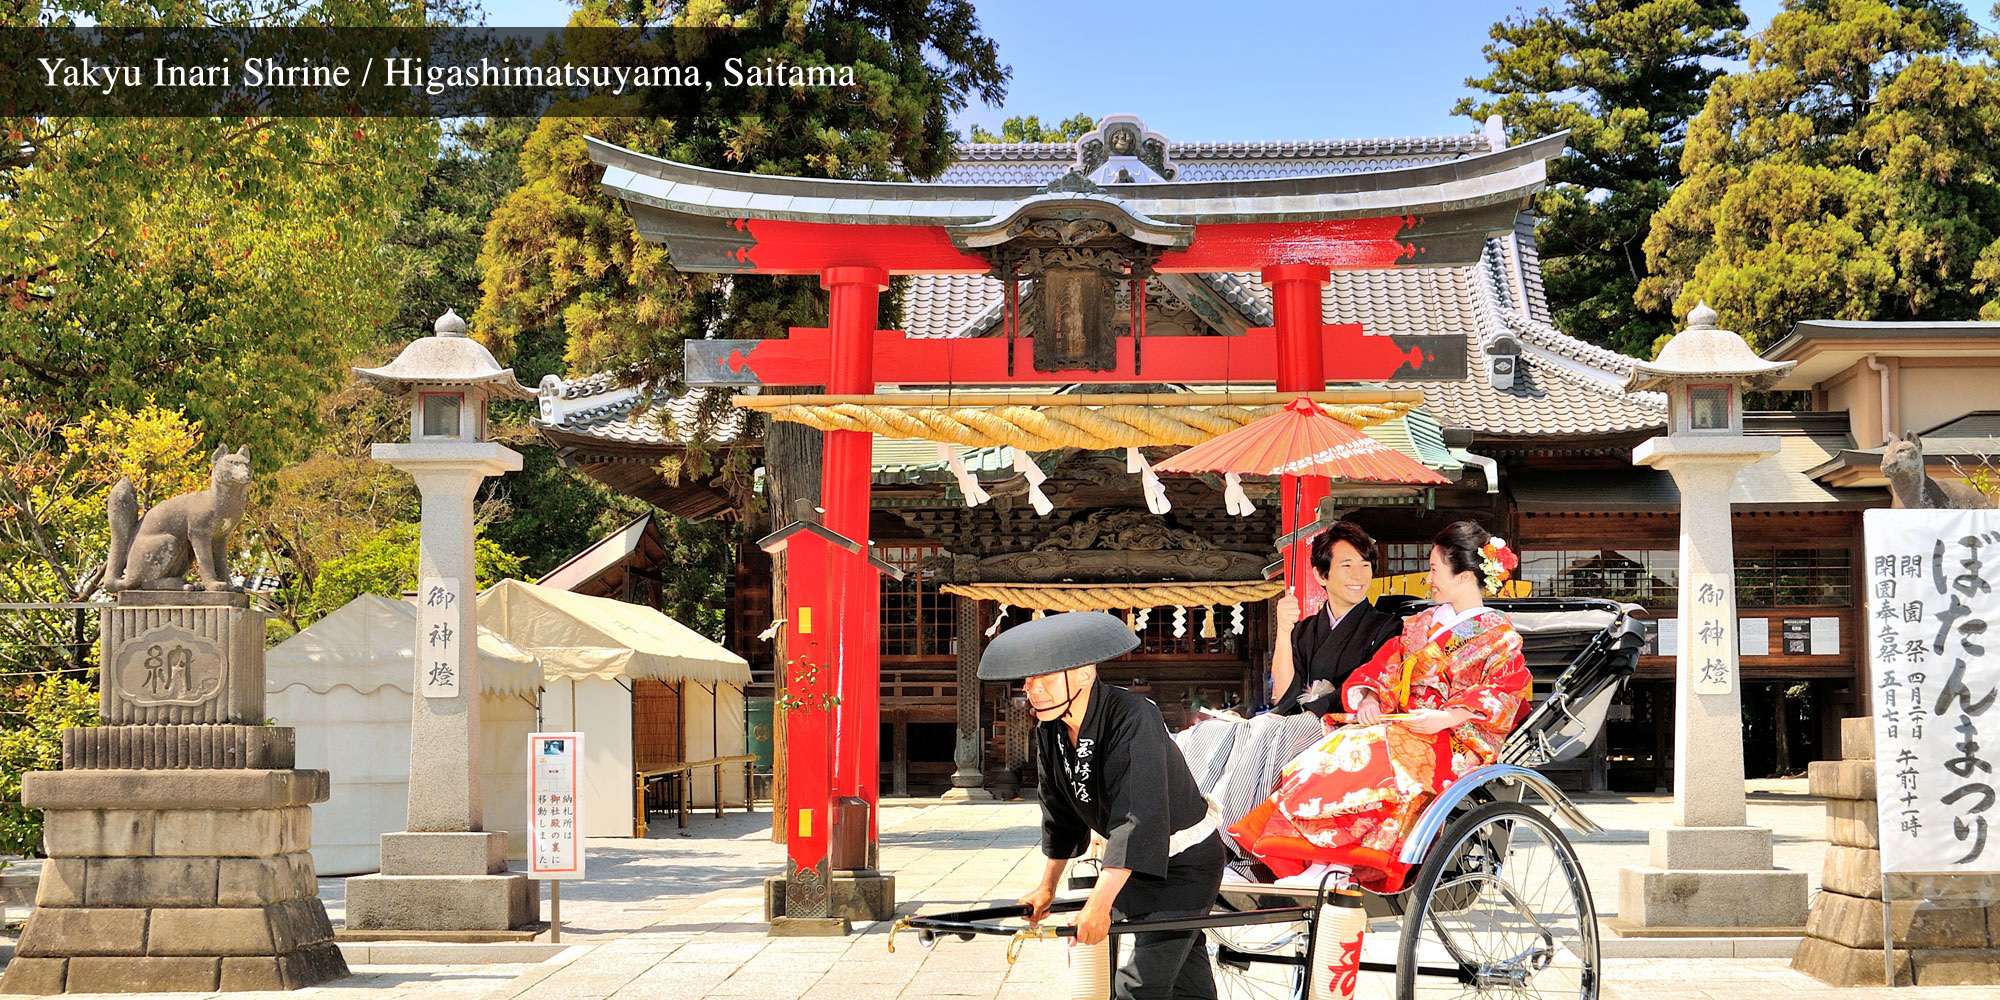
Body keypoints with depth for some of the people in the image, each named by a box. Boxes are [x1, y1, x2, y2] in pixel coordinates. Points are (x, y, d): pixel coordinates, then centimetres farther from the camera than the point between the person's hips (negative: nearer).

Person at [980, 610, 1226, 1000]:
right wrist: (1047, 888, 19)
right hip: (1130, 864, 8)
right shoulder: (1050, 732, -6)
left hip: (1183, 865, -8)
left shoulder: (1132, 718, -29)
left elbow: (1136, 815, -37)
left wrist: (1099, 904, -43)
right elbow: (1061, 812, 11)